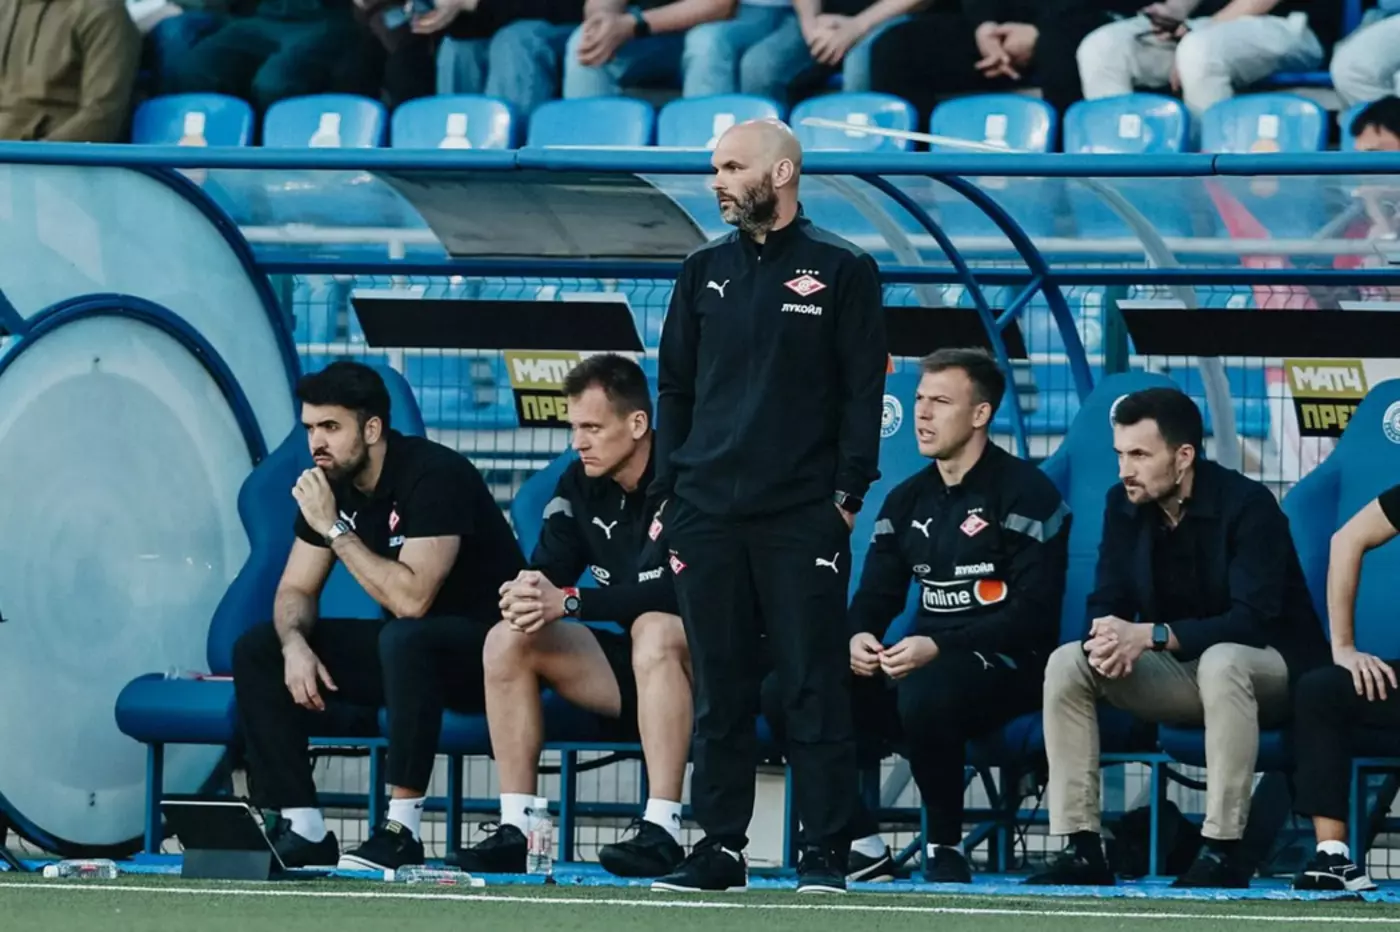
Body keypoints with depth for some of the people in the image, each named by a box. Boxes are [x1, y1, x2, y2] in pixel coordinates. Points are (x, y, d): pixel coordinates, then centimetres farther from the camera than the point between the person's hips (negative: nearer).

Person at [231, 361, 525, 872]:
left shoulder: (433, 476, -23)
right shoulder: (329, 483, 2)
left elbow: (411, 599, -32)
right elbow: (296, 590, 6)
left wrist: (336, 528, -26)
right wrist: (295, 643, -17)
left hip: (485, 646, -8)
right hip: (407, 651, 8)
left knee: (404, 639, -40)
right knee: (256, 651, -5)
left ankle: (401, 831, -35)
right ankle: (302, 829, -11)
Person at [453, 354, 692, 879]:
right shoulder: (581, 484, 4)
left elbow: (682, 590, -29)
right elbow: (547, 571, 2)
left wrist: (568, 601, -31)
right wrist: (524, 595, -25)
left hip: (698, 666, -7)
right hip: (631, 669, 7)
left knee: (654, 628, -38)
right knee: (507, 641, -9)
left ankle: (661, 831, -43)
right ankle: (515, 829, -14)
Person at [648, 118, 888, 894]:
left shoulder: (842, 272, 2)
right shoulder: (705, 273, 14)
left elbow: (863, 391, -1)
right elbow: (675, 388, 16)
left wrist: (848, 492, -9)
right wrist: (665, 495, 8)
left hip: (802, 518, -4)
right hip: (707, 513, 4)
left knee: (814, 688, -4)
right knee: (719, 691, 5)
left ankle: (826, 852, -2)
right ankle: (720, 849, 10)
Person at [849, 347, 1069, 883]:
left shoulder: (1024, 493, -7)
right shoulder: (908, 499, 16)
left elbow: (1033, 613, -14)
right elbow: (876, 594, 15)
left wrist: (938, 647, -23)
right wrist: (859, 636, -11)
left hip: (1009, 664, -7)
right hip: (925, 658, 7)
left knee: (925, 695, -39)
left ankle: (945, 846, -20)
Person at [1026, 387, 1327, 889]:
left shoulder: (1247, 504, -21)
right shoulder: (1123, 504, -2)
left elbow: (1252, 621, -28)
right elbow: (1106, 601, -1)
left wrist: (1149, 636, -36)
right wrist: (1110, 638, -27)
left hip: (1267, 670, -6)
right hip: (1181, 672, 6)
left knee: (1220, 662, -41)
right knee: (1067, 663, -16)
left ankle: (1222, 852, -36)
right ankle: (1081, 849, -20)